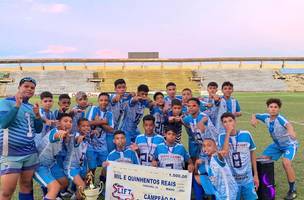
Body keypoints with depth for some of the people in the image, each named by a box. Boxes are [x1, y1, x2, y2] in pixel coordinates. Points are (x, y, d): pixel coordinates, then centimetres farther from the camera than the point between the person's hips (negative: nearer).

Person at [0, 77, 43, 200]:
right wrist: (17, 105, -24)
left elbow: (38, 129, 11)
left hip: (30, 152, 6)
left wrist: (37, 115, -5)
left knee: (27, 185, 13)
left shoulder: (32, 107, 12)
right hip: (11, 152, -6)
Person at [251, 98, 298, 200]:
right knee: (263, 159, 5)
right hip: (277, 144, 7)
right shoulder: (266, 117, -13)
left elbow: (288, 124, -53)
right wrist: (253, 119, -20)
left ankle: (293, 190, -6)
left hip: (289, 144, -7)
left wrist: (291, 131, -77)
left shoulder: (279, 118, -32)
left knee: (286, 162, -28)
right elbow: (255, 115, 4)